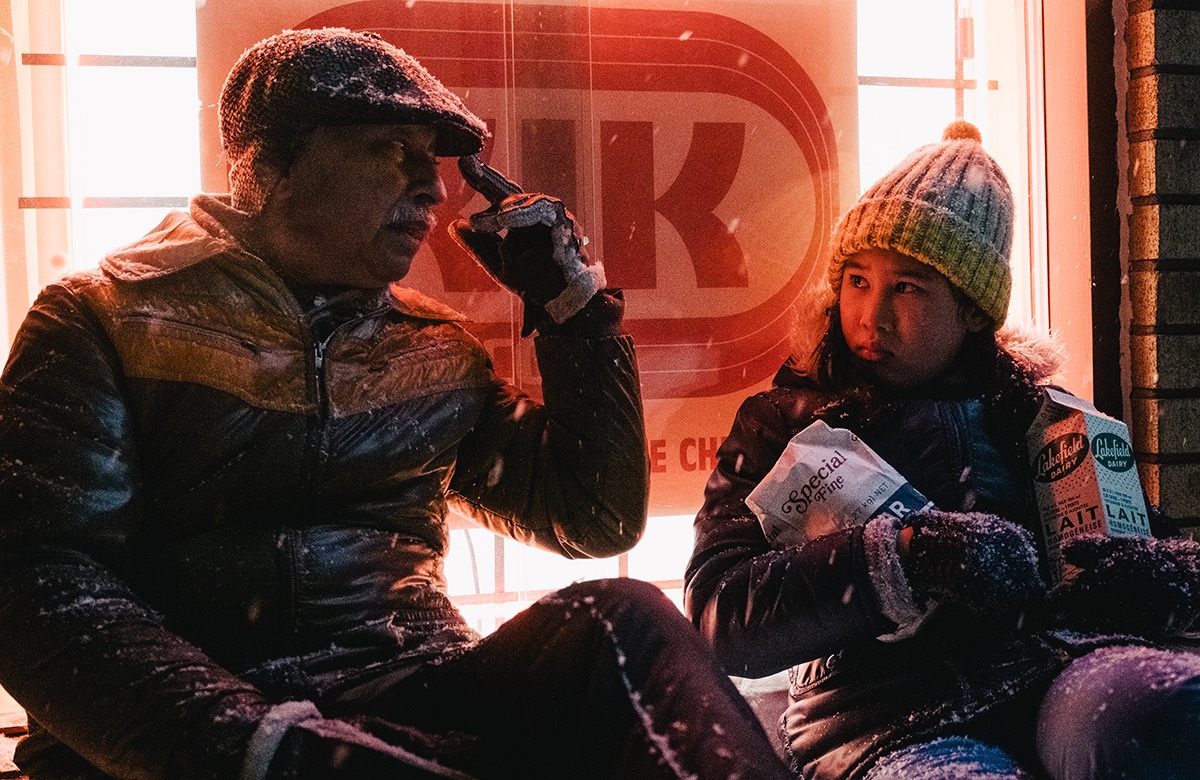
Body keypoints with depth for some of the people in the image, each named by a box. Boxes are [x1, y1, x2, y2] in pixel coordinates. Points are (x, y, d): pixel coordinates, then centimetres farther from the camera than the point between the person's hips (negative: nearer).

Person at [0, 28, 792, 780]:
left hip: (413, 705, 4)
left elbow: (600, 521, 21)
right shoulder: (106, 319, 2)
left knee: (626, 625, -24)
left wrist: (571, 300, 11)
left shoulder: (434, 348, 16)